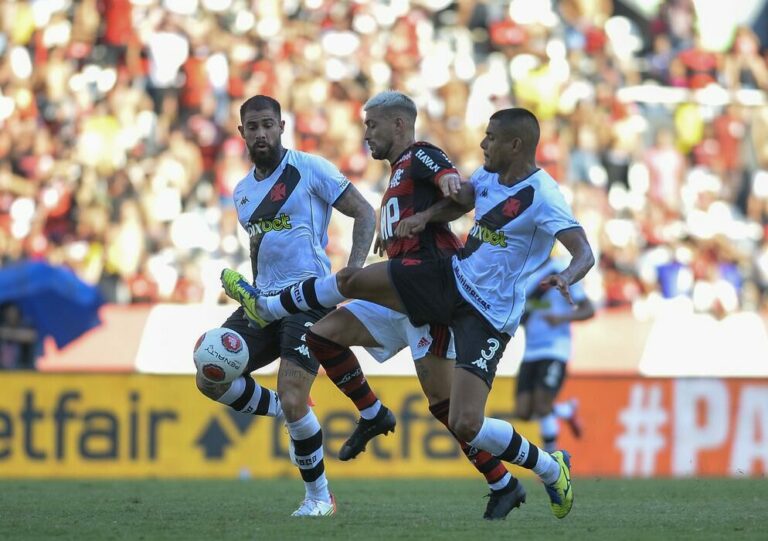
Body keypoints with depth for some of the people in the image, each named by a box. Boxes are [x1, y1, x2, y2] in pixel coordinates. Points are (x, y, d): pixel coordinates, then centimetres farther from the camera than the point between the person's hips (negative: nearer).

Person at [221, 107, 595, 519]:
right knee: (352, 280, 11)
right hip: (453, 279, 8)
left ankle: (550, 469, 5)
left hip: (487, 316, -8)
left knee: (465, 425, -18)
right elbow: (460, 197, 22)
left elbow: (584, 253, -29)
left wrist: (566, 278, -51)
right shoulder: (490, 175, 2)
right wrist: (449, 183, -2)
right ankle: (264, 307, 38)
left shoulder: (542, 196, -22)